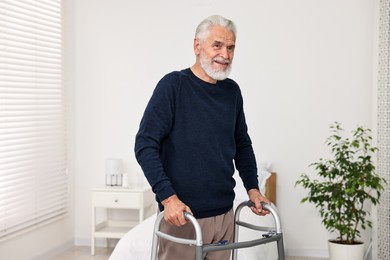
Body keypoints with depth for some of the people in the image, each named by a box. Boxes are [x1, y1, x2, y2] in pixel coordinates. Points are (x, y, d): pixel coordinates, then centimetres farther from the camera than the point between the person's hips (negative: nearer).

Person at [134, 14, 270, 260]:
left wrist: (252, 188, 9)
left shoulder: (232, 91, 8)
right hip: (183, 215, -5)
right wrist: (167, 197, -20)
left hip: (224, 214, 5)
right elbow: (145, 145, -12)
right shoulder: (173, 85, -8)